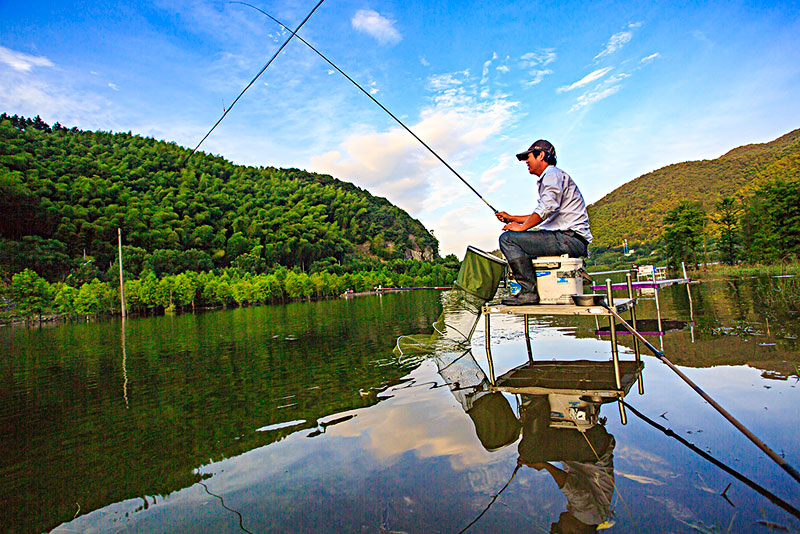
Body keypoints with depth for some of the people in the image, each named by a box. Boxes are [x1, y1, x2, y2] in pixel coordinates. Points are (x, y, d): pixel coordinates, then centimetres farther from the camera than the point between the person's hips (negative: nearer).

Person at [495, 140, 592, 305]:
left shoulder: (553, 174, -6)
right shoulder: (546, 178, 27)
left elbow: (548, 207, -25)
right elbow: (542, 216, 33)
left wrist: (522, 226, -17)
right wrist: (512, 218, 29)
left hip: (570, 238, -11)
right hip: (569, 240, 11)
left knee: (508, 239, -17)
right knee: (520, 244, 25)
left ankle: (529, 292, -18)